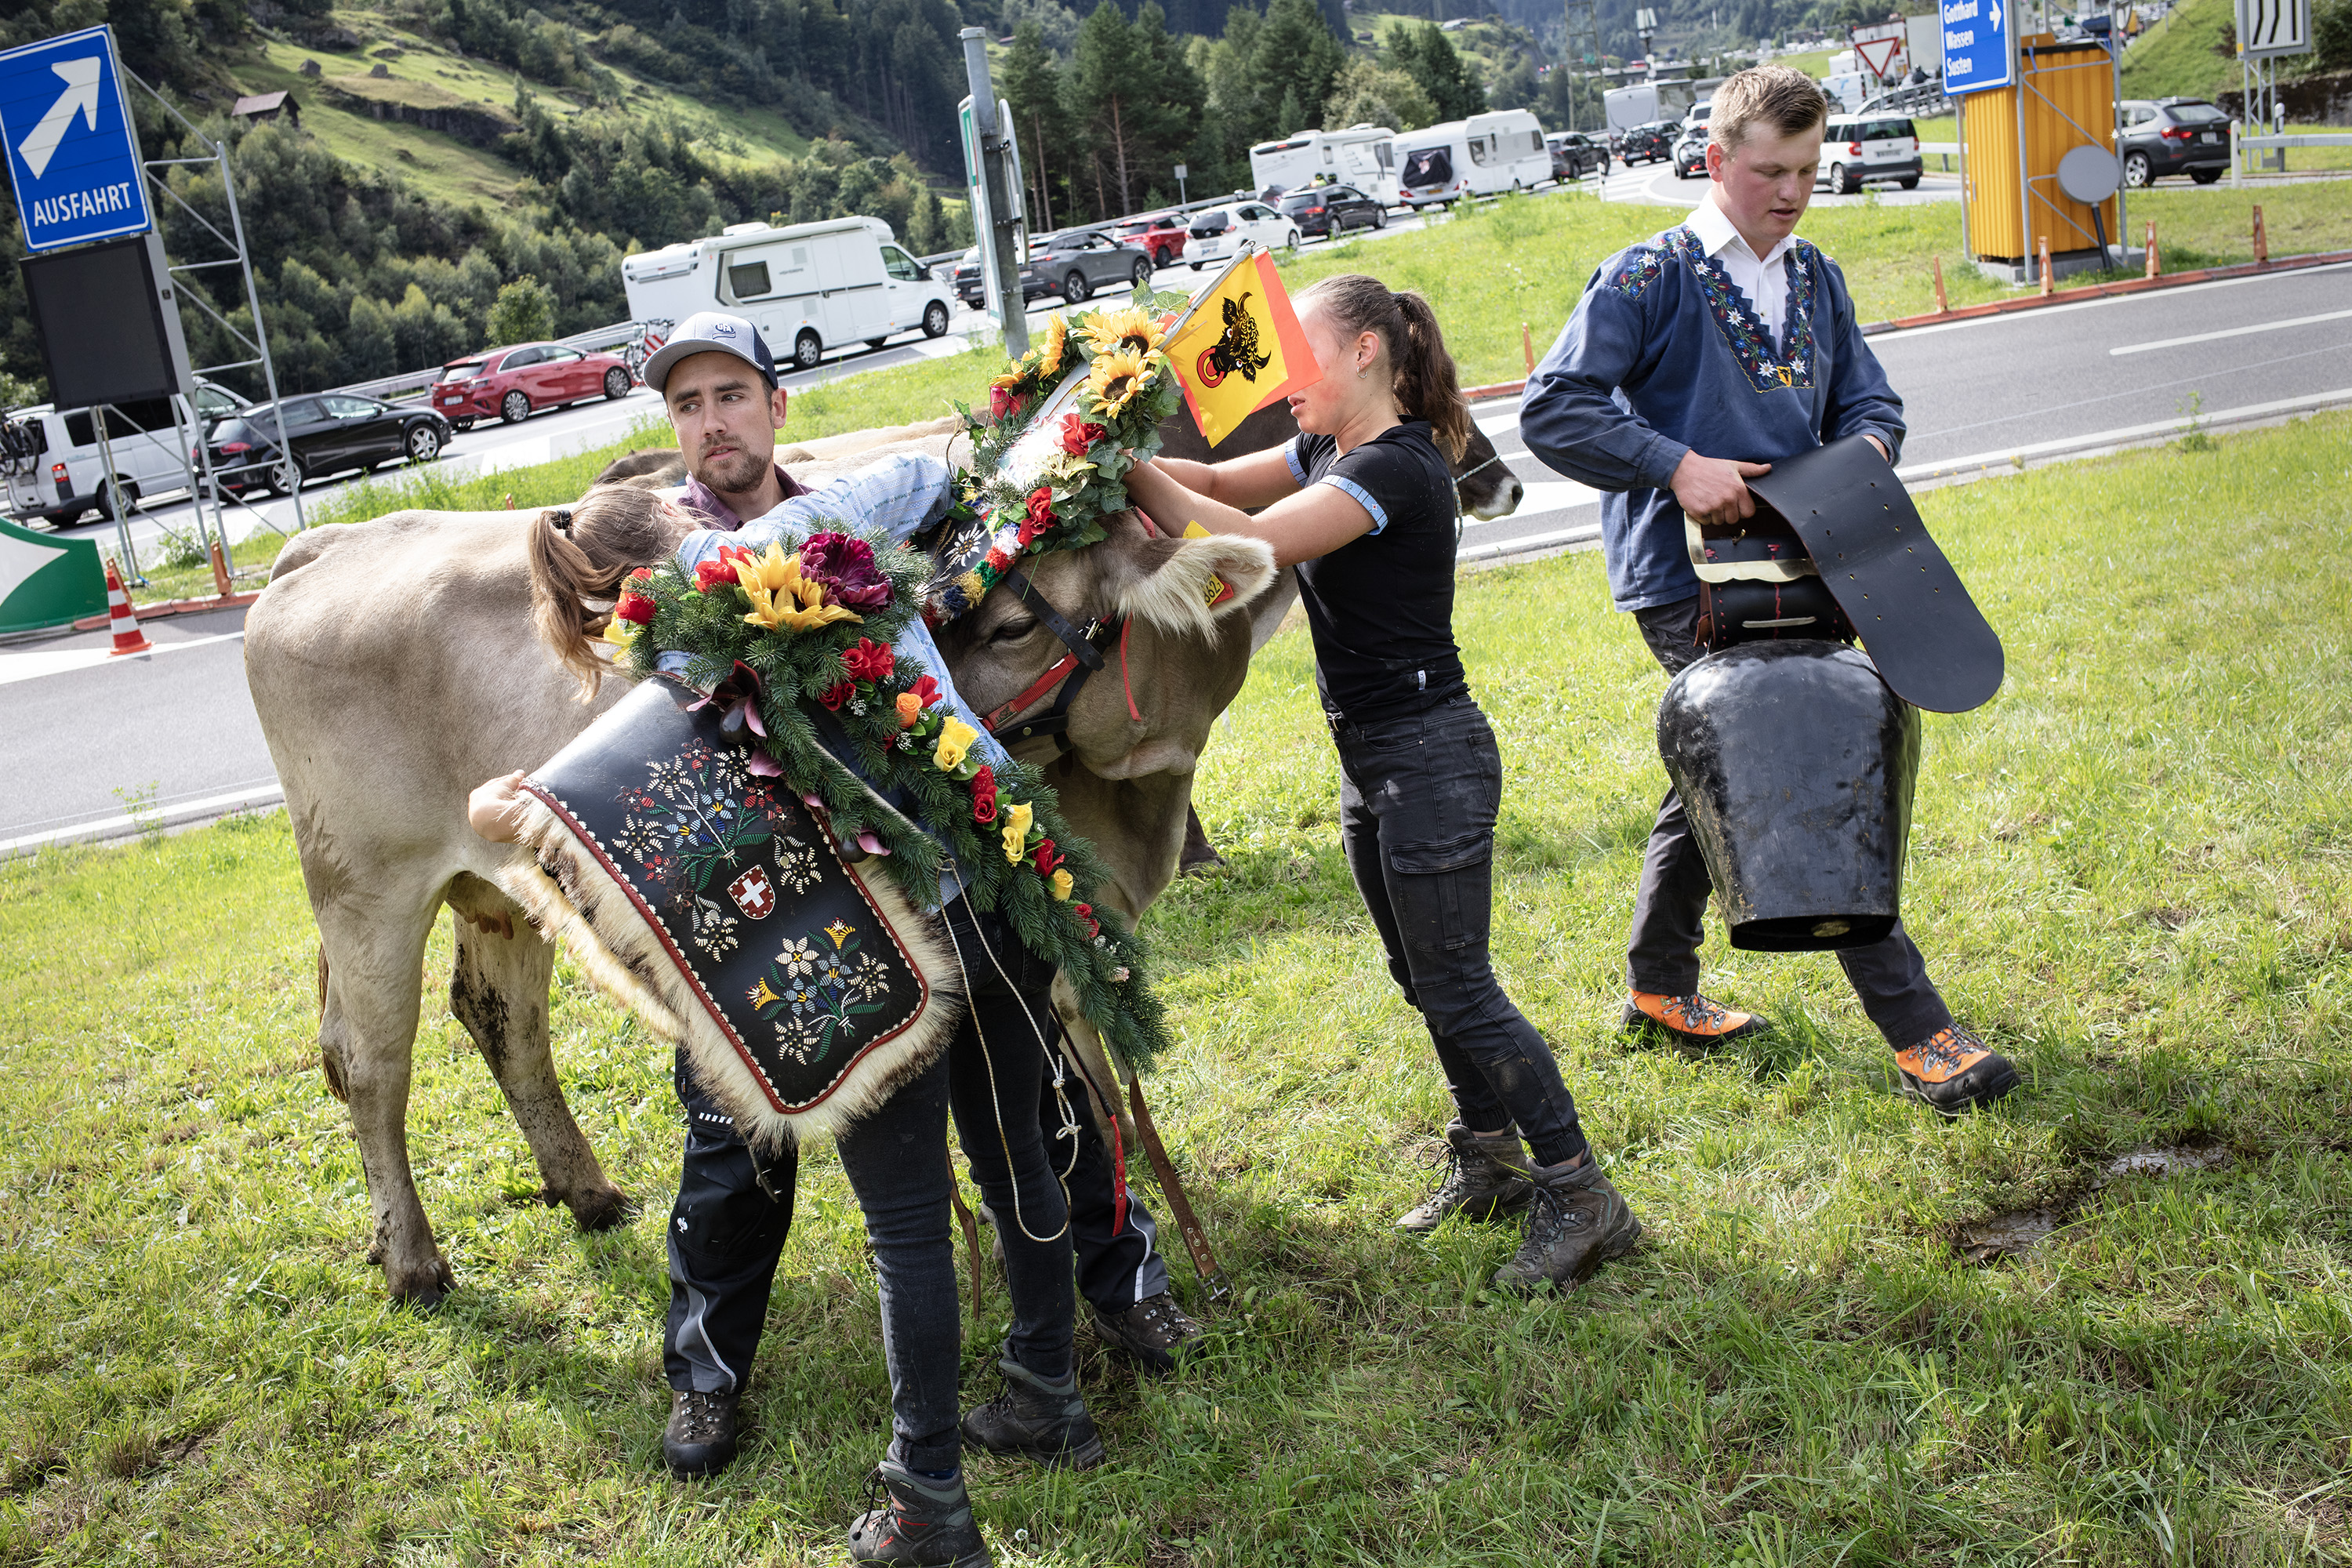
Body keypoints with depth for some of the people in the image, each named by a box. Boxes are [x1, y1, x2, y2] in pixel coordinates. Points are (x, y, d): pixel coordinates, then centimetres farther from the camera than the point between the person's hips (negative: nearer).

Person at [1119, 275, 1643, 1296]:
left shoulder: (1395, 467, -21)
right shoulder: (1330, 449, 8)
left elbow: (1248, 545, -30)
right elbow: (1220, 483, 13)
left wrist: (1126, 472, -25)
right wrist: (1131, 461, -6)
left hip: (1430, 755, -10)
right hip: (1370, 759, 10)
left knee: (1457, 990, -3)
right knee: (1425, 980, 18)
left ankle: (1580, 1198, 8)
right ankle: (1492, 1162, 33)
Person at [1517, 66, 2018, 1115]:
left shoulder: (1817, 281, 14)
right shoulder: (1651, 277, -7)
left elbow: (1870, 403, 16)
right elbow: (1553, 409, -12)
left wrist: (1862, 452, -8)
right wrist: (1676, 465, -21)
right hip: (1684, 582, -7)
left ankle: (1660, 990, 35)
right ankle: (1918, 1033, -7)